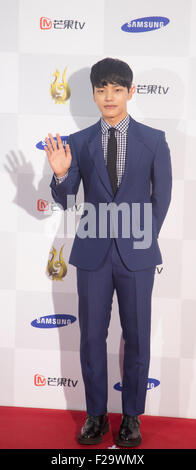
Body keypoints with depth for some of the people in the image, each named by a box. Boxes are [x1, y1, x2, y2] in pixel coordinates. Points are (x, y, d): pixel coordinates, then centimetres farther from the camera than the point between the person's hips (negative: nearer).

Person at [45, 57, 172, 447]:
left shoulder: (154, 141, 0)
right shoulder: (78, 142, 2)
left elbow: (161, 198, 6)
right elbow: (65, 201, 1)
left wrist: (144, 240, 4)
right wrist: (61, 174, -19)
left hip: (136, 254, -1)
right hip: (92, 253, 1)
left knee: (137, 338, 8)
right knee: (91, 337, 9)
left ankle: (131, 416, 24)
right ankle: (96, 415, 25)